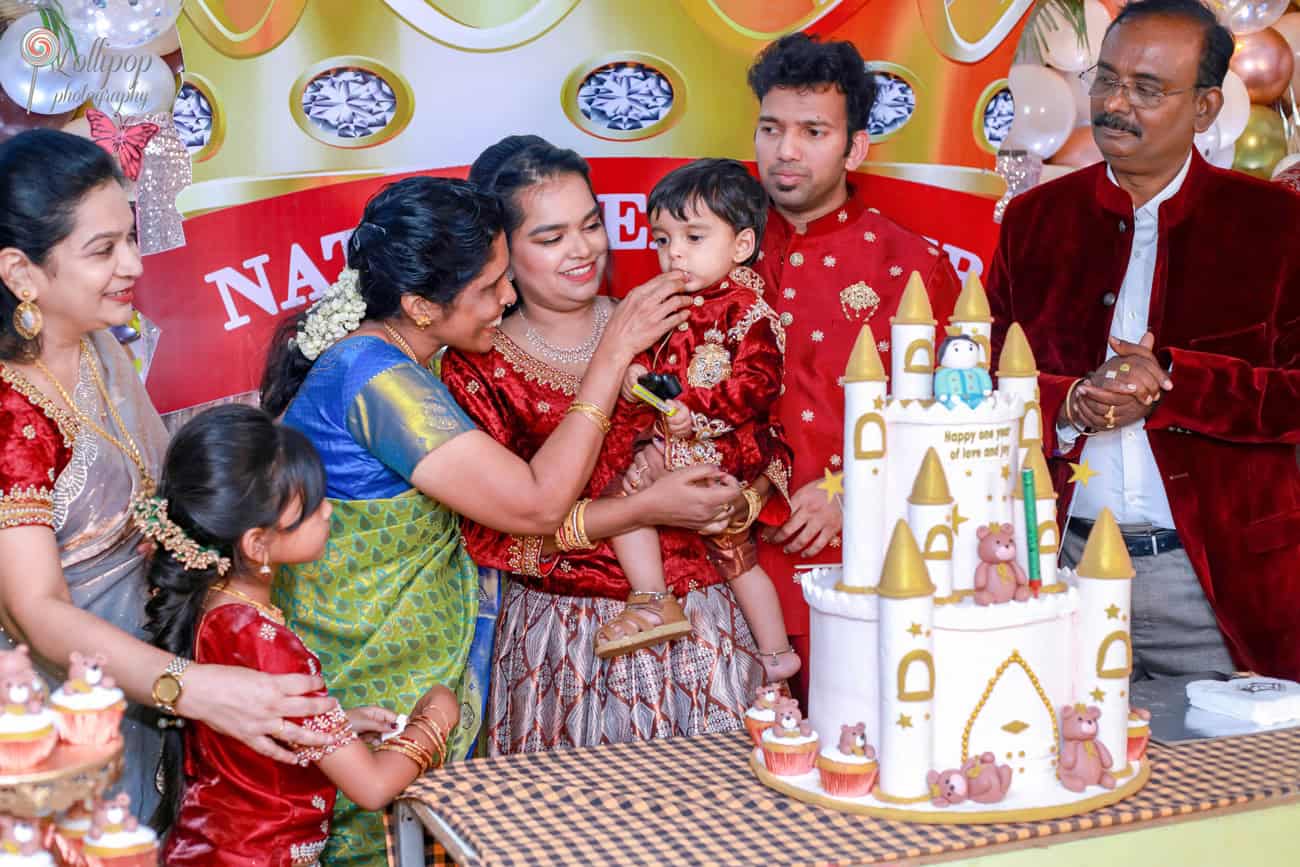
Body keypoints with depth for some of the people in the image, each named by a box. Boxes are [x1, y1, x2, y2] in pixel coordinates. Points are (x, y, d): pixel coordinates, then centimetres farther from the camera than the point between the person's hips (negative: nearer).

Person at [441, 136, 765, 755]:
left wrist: (739, 497, -14)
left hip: (699, 618, 3)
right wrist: (647, 508, -18)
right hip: (566, 637, -2)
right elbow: (495, 533, -12)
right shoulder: (479, 370, -3)